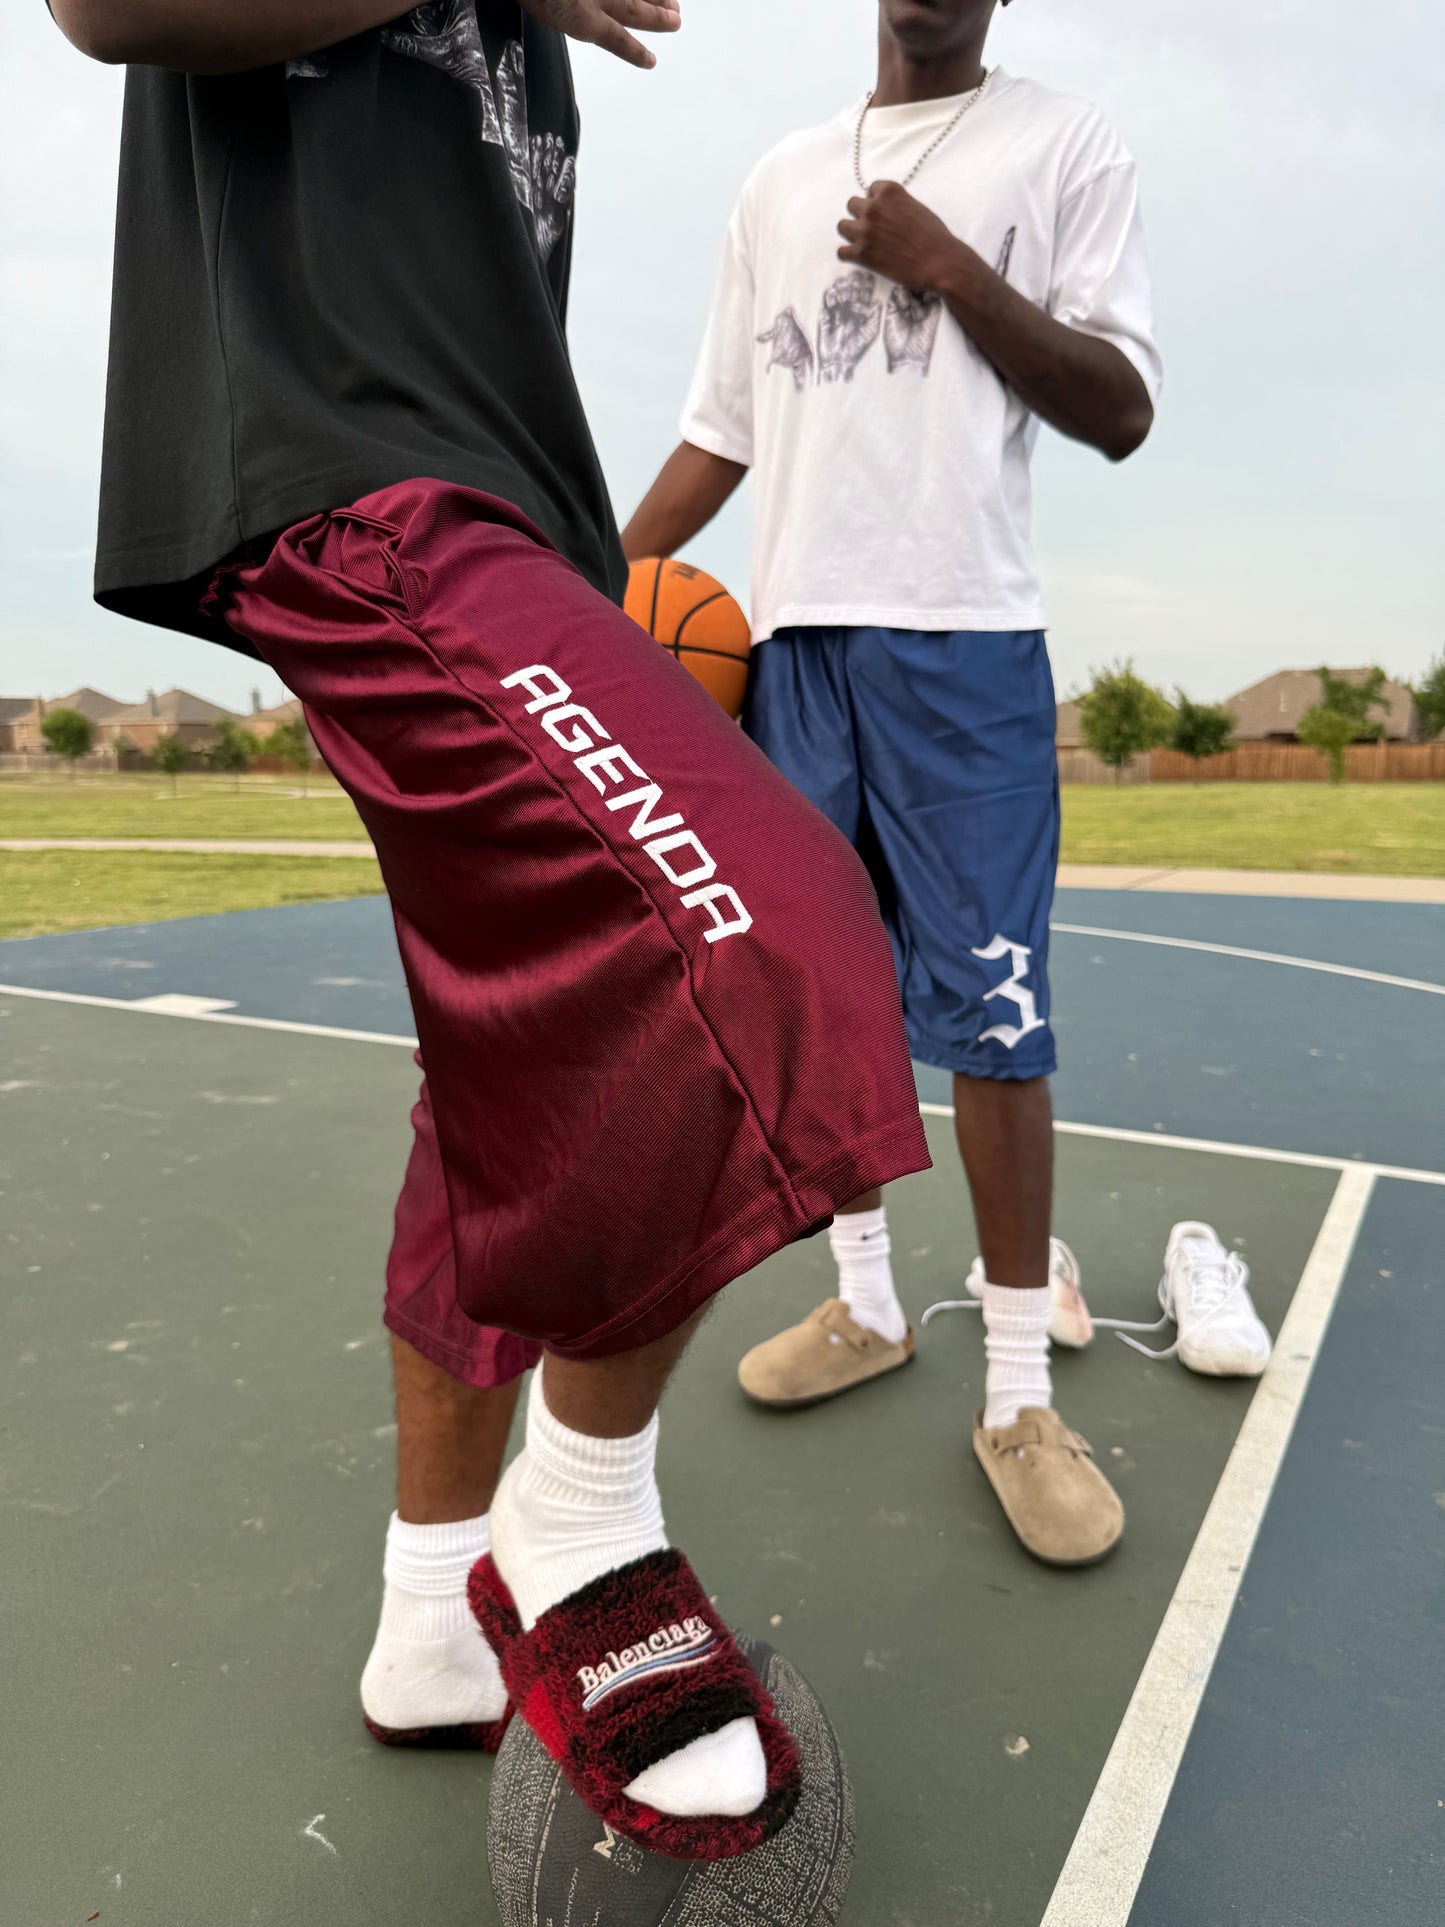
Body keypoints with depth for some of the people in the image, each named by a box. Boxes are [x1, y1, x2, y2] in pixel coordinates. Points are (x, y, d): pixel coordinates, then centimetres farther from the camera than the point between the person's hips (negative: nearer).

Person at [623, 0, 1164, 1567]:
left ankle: (1017, 1395, 5)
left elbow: (1120, 413, 2)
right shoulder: (781, 178, 22)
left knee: (989, 1013, -8)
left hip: (962, 639, -4)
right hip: (789, 632, 5)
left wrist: (954, 269, -8)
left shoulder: (1064, 146, 10)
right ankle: (865, 1305, 23)